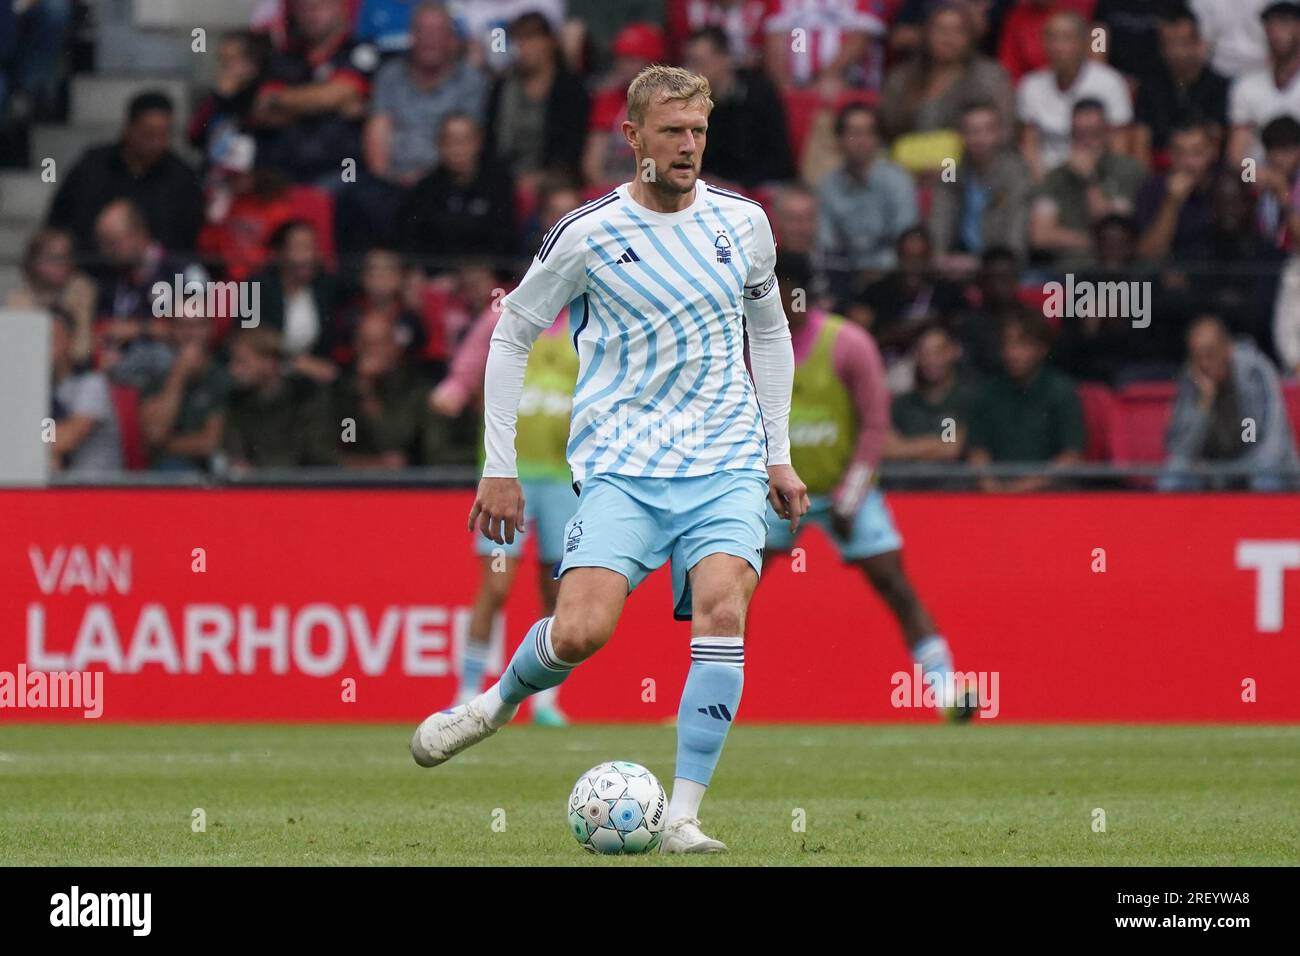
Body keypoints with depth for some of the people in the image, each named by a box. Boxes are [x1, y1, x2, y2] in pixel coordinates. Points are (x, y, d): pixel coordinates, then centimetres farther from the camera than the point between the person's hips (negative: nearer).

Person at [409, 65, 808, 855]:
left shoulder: (743, 221, 7)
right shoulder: (589, 234, -3)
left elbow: (770, 331, 22)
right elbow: (512, 335, 7)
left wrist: (779, 455, 17)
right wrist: (499, 468, 4)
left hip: (726, 464, 2)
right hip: (621, 465, -2)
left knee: (723, 612, -21)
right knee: (580, 633, -20)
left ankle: (682, 818, -17)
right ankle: (500, 701, 16)